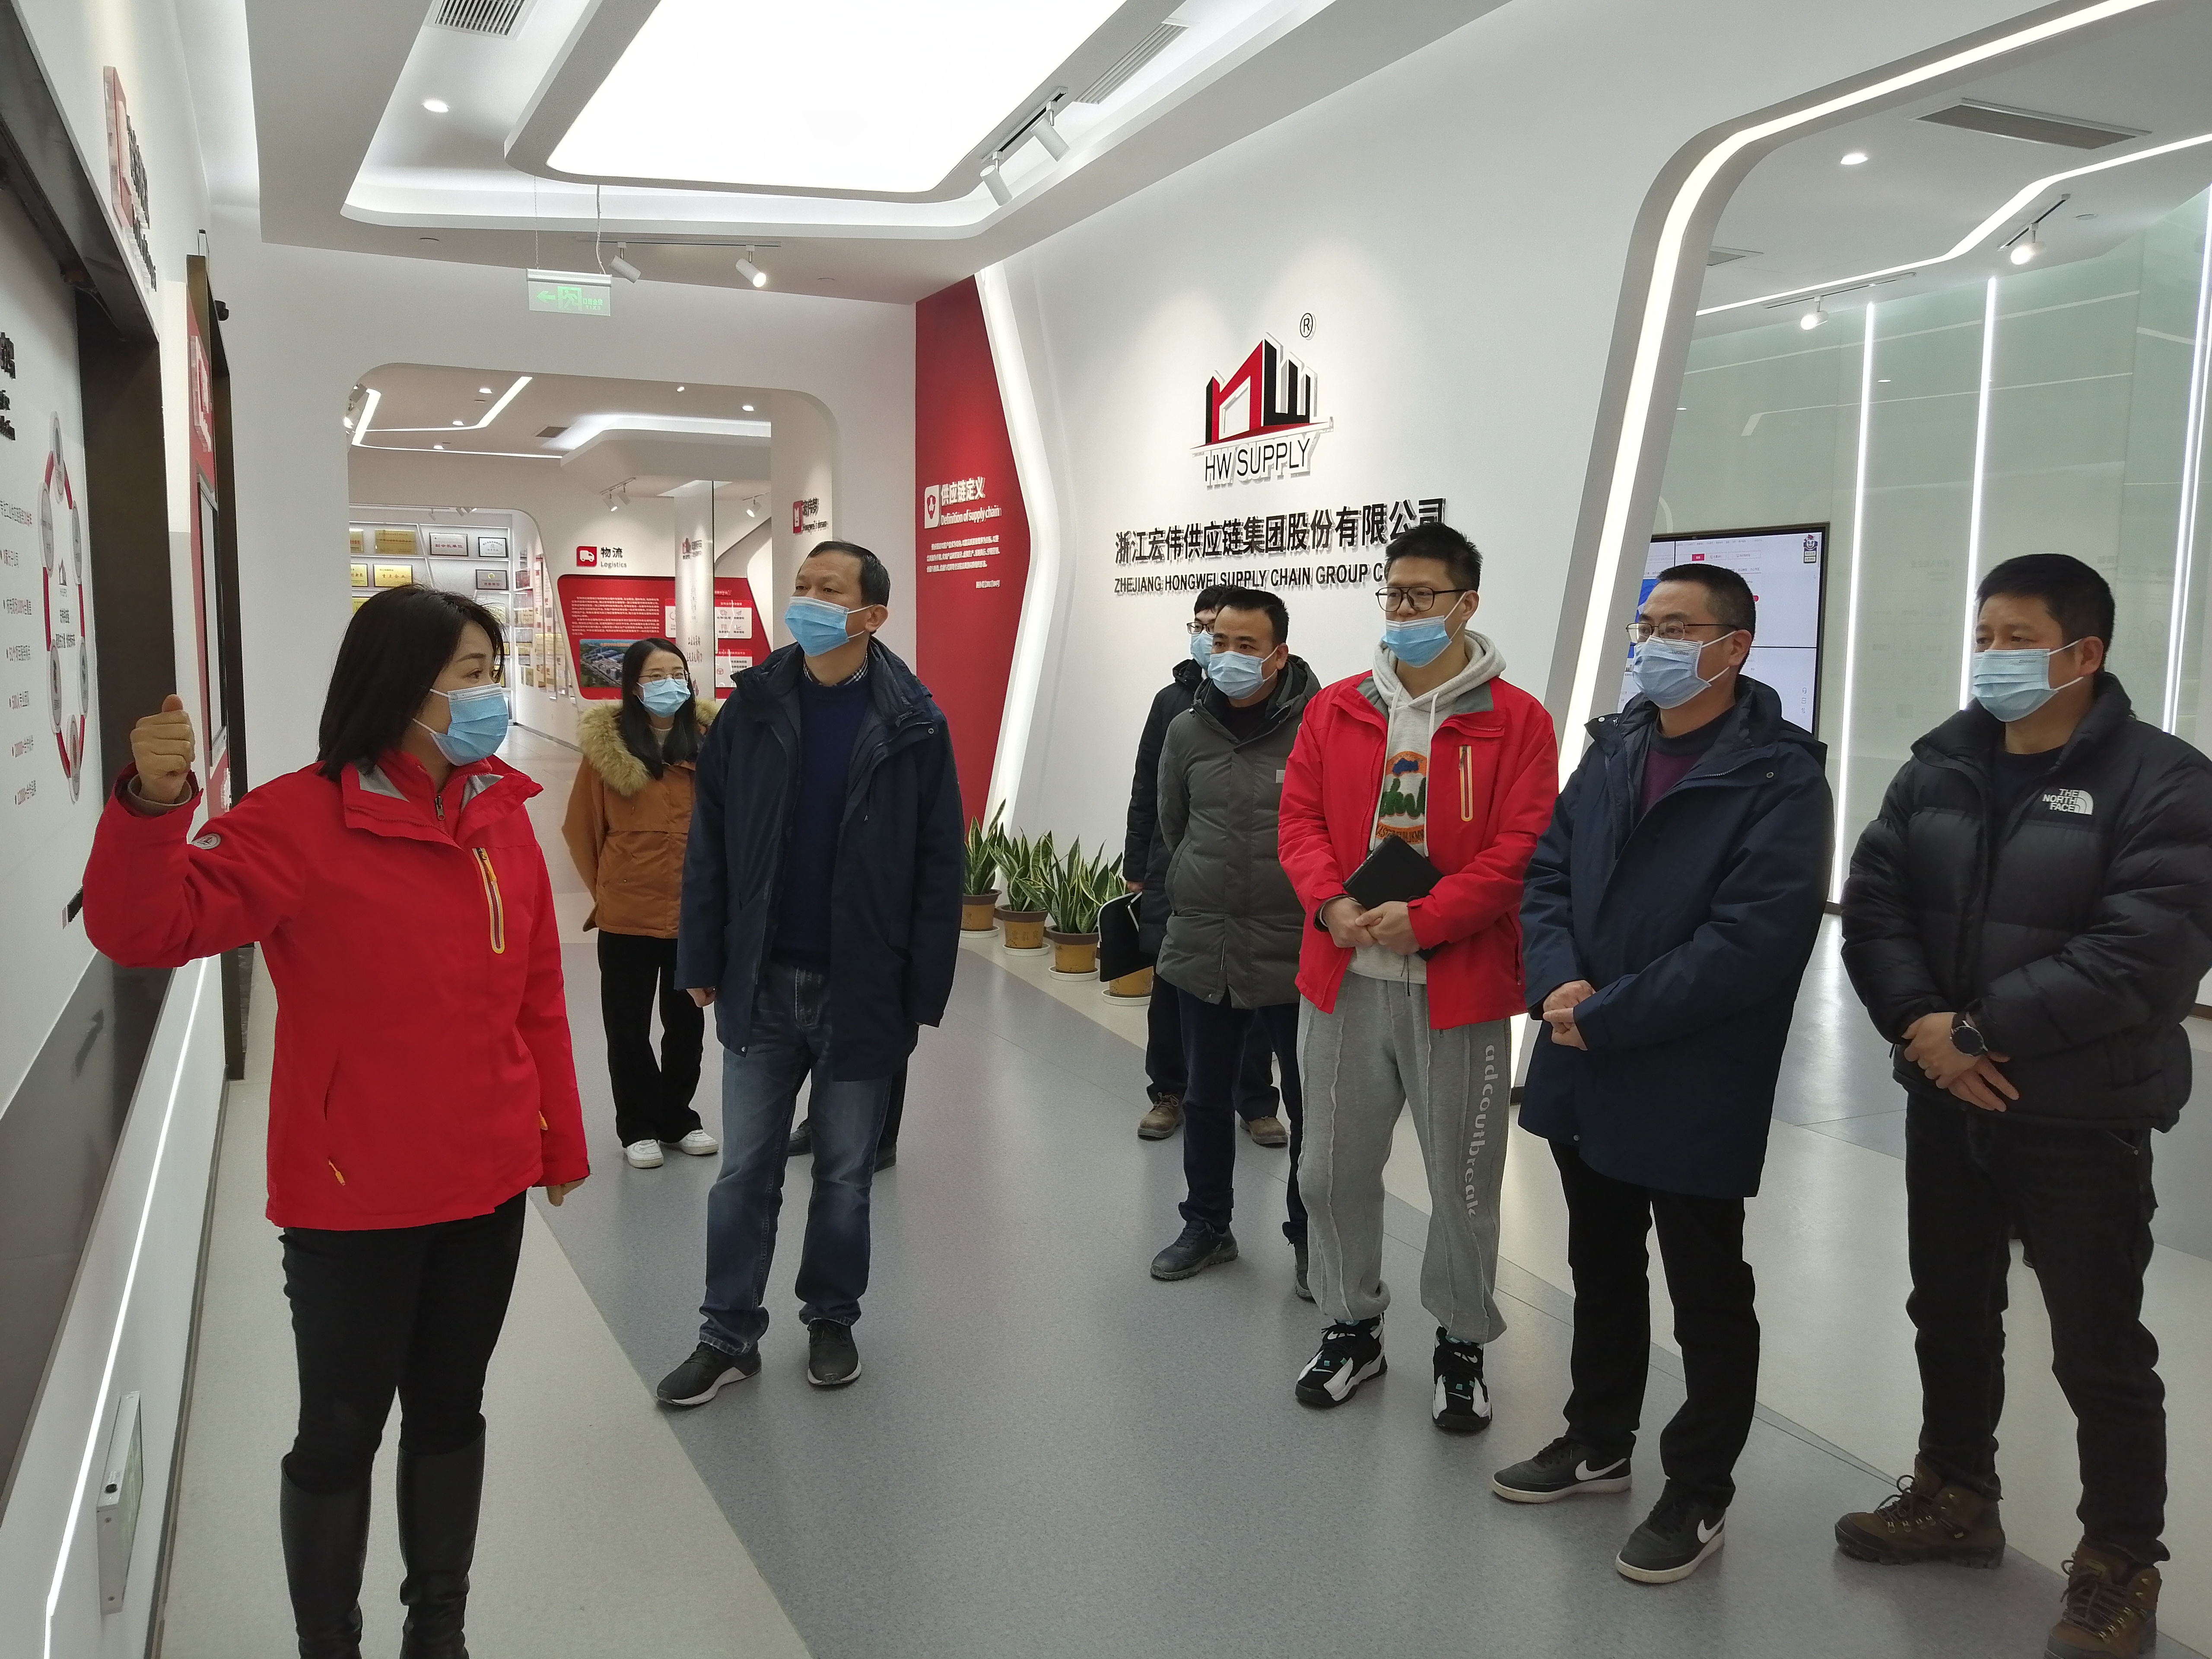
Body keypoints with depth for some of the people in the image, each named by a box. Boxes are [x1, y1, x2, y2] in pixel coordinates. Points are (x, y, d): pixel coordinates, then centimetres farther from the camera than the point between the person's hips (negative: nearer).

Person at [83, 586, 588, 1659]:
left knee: (451, 1411, 20)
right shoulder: (301, 821, -14)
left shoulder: (502, 814, 1)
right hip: (352, 1202, -5)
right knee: (340, 1433, 11)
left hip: (486, 1185, 5)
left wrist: (562, 1144, 10)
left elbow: (537, 995, 6)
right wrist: (153, 805, -40)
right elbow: (148, 929, -21)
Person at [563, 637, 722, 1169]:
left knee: (687, 1023, 14)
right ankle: (638, 1126, 24)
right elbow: (582, 827, 2)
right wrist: (604, 887, 9)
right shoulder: (607, 745, -7)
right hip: (627, 914, -1)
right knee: (628, 1027, 9)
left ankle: (678, 1119, 30)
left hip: (695, 911, 2)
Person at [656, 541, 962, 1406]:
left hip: (862, 990, -2)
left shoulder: (912, 725, -6)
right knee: (745, 1170, 10)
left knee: (845, 1172, 13)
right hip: (761, 982, 2)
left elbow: (939, 865, -6)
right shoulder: (752, 708, 0)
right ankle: (729, 1336, 25)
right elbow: (709, 845, 3)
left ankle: (831, 1319, 32)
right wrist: (702, 961, 0)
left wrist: (925, 988, -9)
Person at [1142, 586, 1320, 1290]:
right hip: (1201, 953, 4)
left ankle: (1310, 1238, 27)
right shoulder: (1187, 731, 4)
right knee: (1205, 1100, 16)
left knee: (1311, 1106, 9)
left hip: (1295, 958, -4)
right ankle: (1206, 1226, 34)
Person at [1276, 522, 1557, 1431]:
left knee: (1464, 1179, 9)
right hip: (1343, 978, 3)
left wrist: (1423, 919, -19)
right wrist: (1332, 903, -13)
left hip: (1459, 985, -3)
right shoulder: (1334, 710, 7)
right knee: (1335, 1168, 13)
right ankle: (1353, 1326, 34)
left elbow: (1521, 848, -10)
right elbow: (1300, 819, 5)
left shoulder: (1517, 722, -3)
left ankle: (1461, 1344, 30)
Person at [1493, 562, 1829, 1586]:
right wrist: (1558, 980, -13)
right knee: (1601, 1270, 22)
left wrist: (1605, 1017, -21)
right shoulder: (1613, 749, 7)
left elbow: (1752, 942, -22)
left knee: (1707, 1300, 11)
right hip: (1585, 1079, 7)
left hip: (1695, 1096, -6)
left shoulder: (1779, 780, -14)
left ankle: (1699, 1494, 29)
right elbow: (1547, 872, 6)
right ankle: (1599, 1443, 42)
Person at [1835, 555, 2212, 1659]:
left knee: (2099, 1351, 7)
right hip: (1945, 1106, 6)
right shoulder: (1938, 767, 4)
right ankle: (1956, 1496, 40)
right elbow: (1872, 905, -1)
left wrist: (1979, 1028, -21)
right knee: (1950, 1312, 19)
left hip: (2082, 1122, -5)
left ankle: (2121, 1563, 28)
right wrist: (1922, 1025, -17)